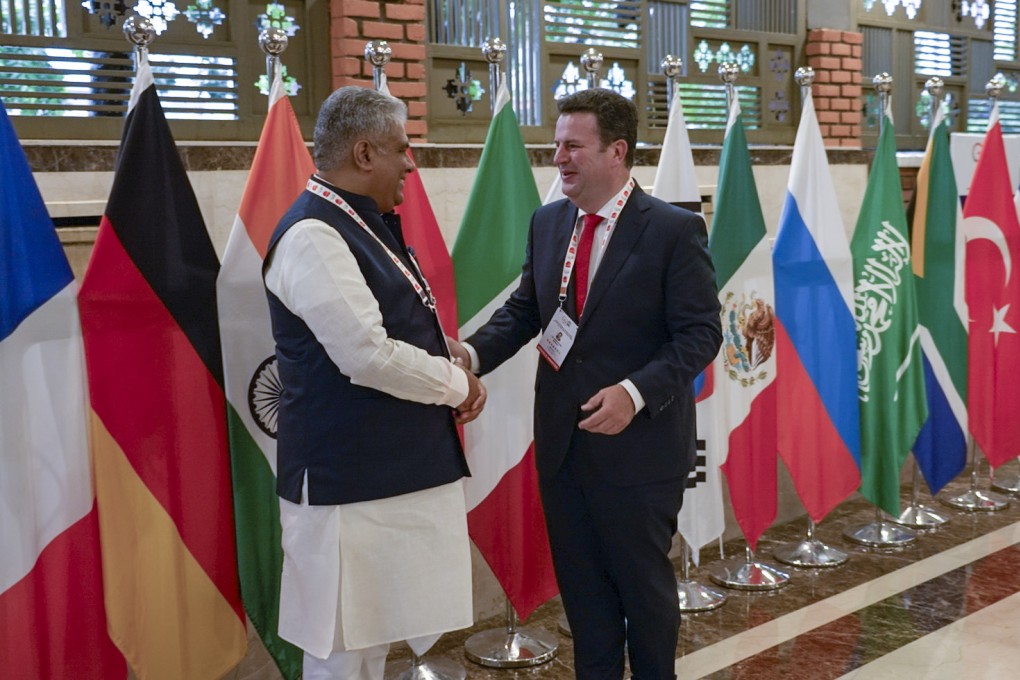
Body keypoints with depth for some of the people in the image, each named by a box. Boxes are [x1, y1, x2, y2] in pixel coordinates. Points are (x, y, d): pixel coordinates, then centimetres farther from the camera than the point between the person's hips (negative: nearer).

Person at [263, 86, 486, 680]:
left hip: (398, 469, 10)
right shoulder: (314, 235, -18)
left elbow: (411, 329, 20)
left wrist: (460, 367, 0)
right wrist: (457, 385, -10)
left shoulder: (369, 225, 13)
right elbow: (367, 356, -25)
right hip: (349, 479, -10)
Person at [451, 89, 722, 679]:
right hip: (562, 444, 5)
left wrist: (635, 392, -27)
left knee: (644, 582, 13)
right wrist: (473, 352, -9)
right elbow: (523, 310, 10)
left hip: (638, 445, -5)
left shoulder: (675, 230, -12)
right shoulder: (548, 223, 6)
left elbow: (700, 333, -14)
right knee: (581, 587, 17)